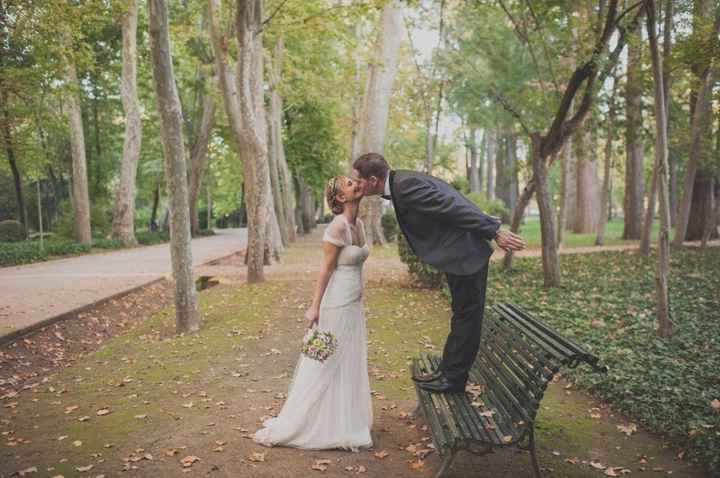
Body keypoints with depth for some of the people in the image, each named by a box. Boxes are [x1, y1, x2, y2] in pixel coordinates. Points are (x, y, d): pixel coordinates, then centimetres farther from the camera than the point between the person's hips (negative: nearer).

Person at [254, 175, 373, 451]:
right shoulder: (338, 226, -18)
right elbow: (326, 268, -17)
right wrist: (315, 306, -16)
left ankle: (343, 425, 28)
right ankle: (291, 427, 17)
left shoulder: (359, 224, 8)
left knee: (349, 365, 14)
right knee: (325, 365, 2)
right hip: (336, 304, -8)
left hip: (353, 305, 8)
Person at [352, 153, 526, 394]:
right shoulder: (403, 182, 10)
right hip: (460, 253, 10)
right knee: (462, 314, 17)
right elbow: (450, 205, 16)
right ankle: (447, 371, 29)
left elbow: (456, 207, -24)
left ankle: (453, 379, 14)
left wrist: (494, 232, -21)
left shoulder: (405, 185, -21)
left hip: (466, 253, -10)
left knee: (466, 315, 3)